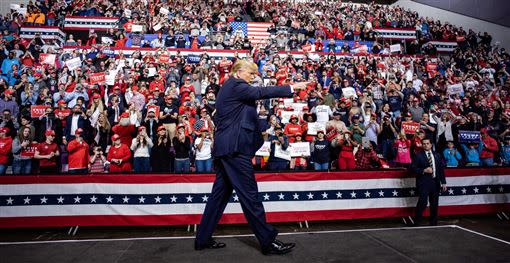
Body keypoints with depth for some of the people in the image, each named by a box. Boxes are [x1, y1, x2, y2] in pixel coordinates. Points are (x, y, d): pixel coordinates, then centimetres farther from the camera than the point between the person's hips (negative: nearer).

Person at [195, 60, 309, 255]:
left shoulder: (228, 87, 23)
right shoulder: (235, 85, -7)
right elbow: (259, 93, -21)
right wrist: (291, 88, -20)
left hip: (224, 147, 10)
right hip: (234, 147, -10)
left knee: (220, 193, 12)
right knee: (249, 194, -6)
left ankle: (203, 239, 19)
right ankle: (268, 241, 2)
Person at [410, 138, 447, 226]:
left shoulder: (437, 155, 13)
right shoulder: (418, 156, -1)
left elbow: (441, 169, 13)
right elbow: (413, 168, -6)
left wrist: (443, 182, 8)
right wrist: (424, 170, -18)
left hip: (435, 182, 5)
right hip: (423, 183, -5)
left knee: (434, 204, 10)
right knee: (422, 203, -9)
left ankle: (433, 223, 24)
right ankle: (417, 223, 2)